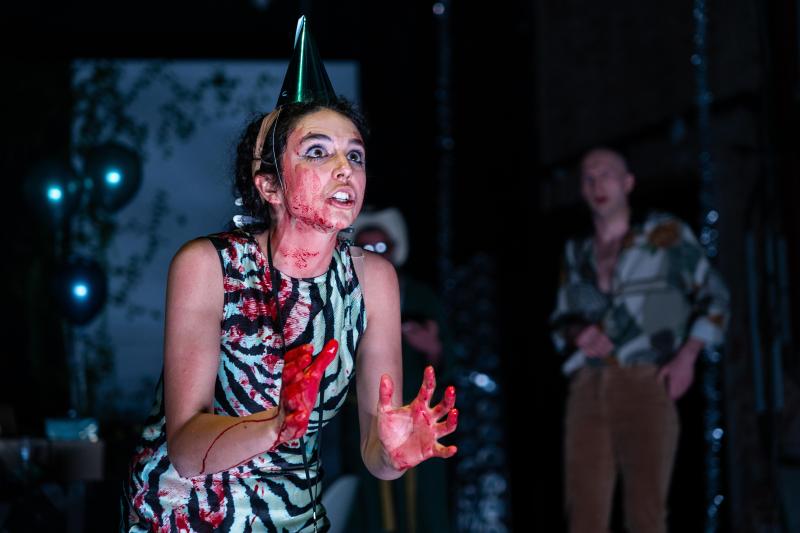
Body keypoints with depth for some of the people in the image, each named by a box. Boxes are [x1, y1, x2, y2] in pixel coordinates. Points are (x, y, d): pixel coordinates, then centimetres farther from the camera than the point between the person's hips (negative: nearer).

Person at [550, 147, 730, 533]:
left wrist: (687, 356, -7)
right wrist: (579, 334, -4)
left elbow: (714, 298, 8)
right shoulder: (578, 254, 17)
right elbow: (561, 323, 21)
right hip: (588, 390, 4)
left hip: (646, 386, -4)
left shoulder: (665, 233, 5)